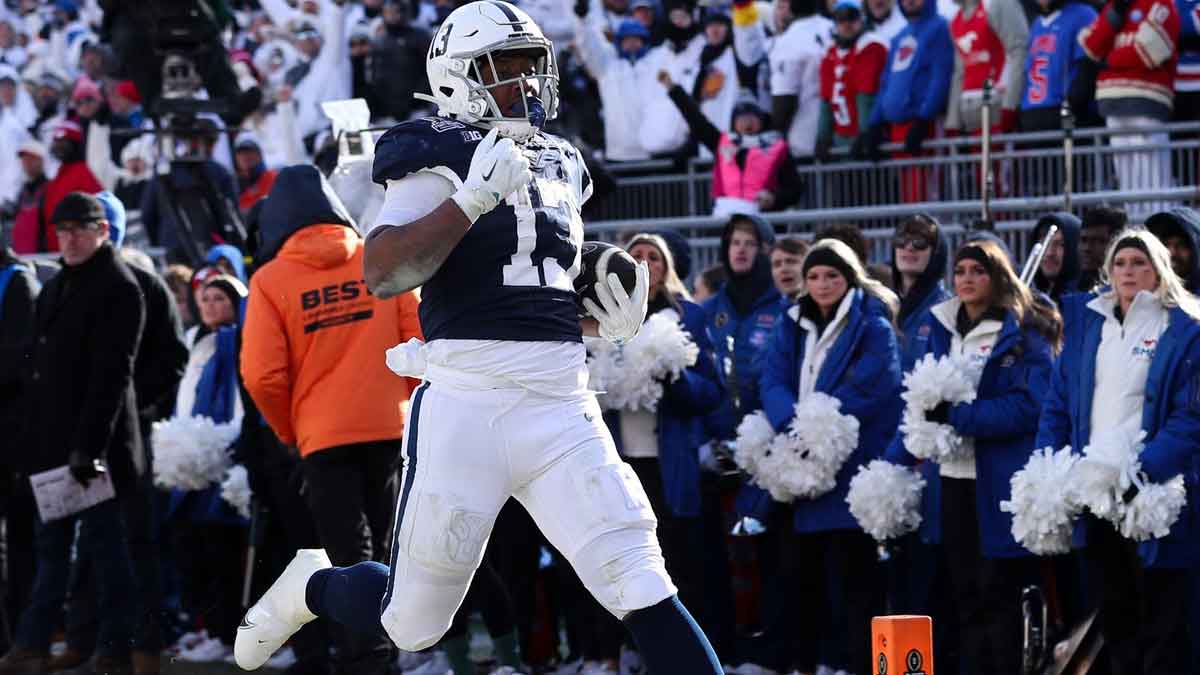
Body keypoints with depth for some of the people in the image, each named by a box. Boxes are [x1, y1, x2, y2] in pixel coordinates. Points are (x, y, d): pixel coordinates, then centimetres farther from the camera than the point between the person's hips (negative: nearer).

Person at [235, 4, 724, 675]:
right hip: (465, 409, -5)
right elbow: (382, 273, -18)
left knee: (646, 594, -8)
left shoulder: (560, 168, 16)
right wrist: (473, 198, -25)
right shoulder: (442, 159, -4)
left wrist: (610, 319, 9)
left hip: (562, 411, 5)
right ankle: (310, 587, 38)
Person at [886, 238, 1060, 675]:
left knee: (998, 593, -2)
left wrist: (957, 415, -18)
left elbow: (1028, 405, -15)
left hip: (1000, 484, -6)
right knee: (964, 593, 8)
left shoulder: (1024, 334, -5)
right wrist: (895, 460, 8)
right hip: (951, 478, 6)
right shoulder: (941, 330, 14)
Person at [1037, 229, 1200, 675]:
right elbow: (1058, 403, 12)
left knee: (1160, 620, -1)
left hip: (1151, 490, -5)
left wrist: (1145, 467, -23)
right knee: (1112, 613, 13)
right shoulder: (1086, 321, 12)